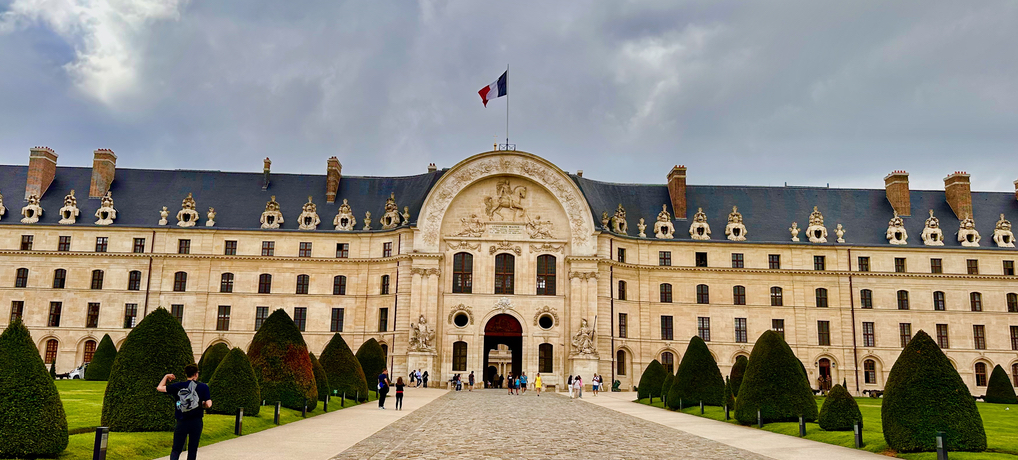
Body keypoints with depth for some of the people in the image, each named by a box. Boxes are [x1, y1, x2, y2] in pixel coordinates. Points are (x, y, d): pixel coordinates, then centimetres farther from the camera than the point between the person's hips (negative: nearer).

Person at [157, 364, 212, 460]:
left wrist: (166, 376, 22)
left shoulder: (178, 386, 0)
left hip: (181, 423, 1)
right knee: (192, 450, 9)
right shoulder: (203, 387, -3)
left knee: (176, 449, 7)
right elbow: (208, 404, -9)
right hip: (196, 423, 0)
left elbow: (159, 388, 8)